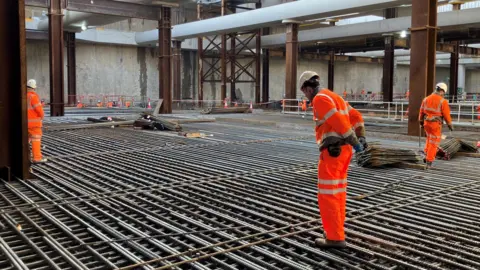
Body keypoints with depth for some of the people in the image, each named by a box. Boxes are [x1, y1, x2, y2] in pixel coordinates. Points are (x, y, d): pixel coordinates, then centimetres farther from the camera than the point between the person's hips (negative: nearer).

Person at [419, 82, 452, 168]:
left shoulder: (426, 99, -1)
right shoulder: (443, 101, -15)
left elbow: (421, 111, 7)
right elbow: (446, 115, -11)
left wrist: (421, 122, 21)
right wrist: (450, 125, 2)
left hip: (427, 123, 5)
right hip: (436, 124, -5)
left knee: (430, 138, 29)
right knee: (433, 143, 5)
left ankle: (427, 154, 20)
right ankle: (429, 162, 6)